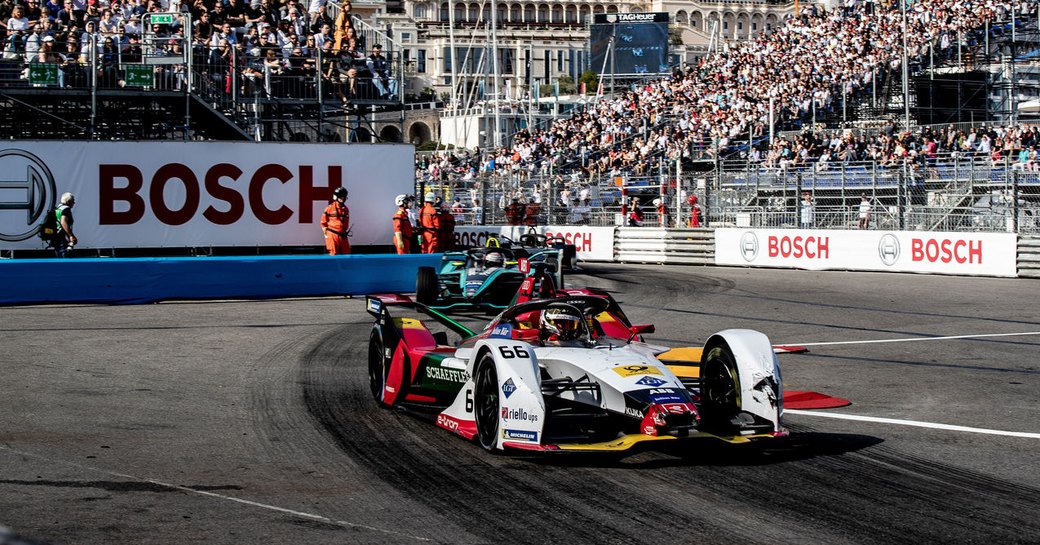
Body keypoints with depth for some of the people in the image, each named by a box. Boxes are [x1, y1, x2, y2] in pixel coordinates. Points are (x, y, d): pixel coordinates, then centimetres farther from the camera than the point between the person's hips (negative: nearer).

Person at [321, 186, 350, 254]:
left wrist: (345, 232, 14)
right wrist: (326, 232, -2)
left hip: (343, 236, 5)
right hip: (332, 236, -5)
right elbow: (323, 222, 1)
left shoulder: (346, 209, 11)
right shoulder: (330, 208, -5)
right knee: (334, 254, -3)